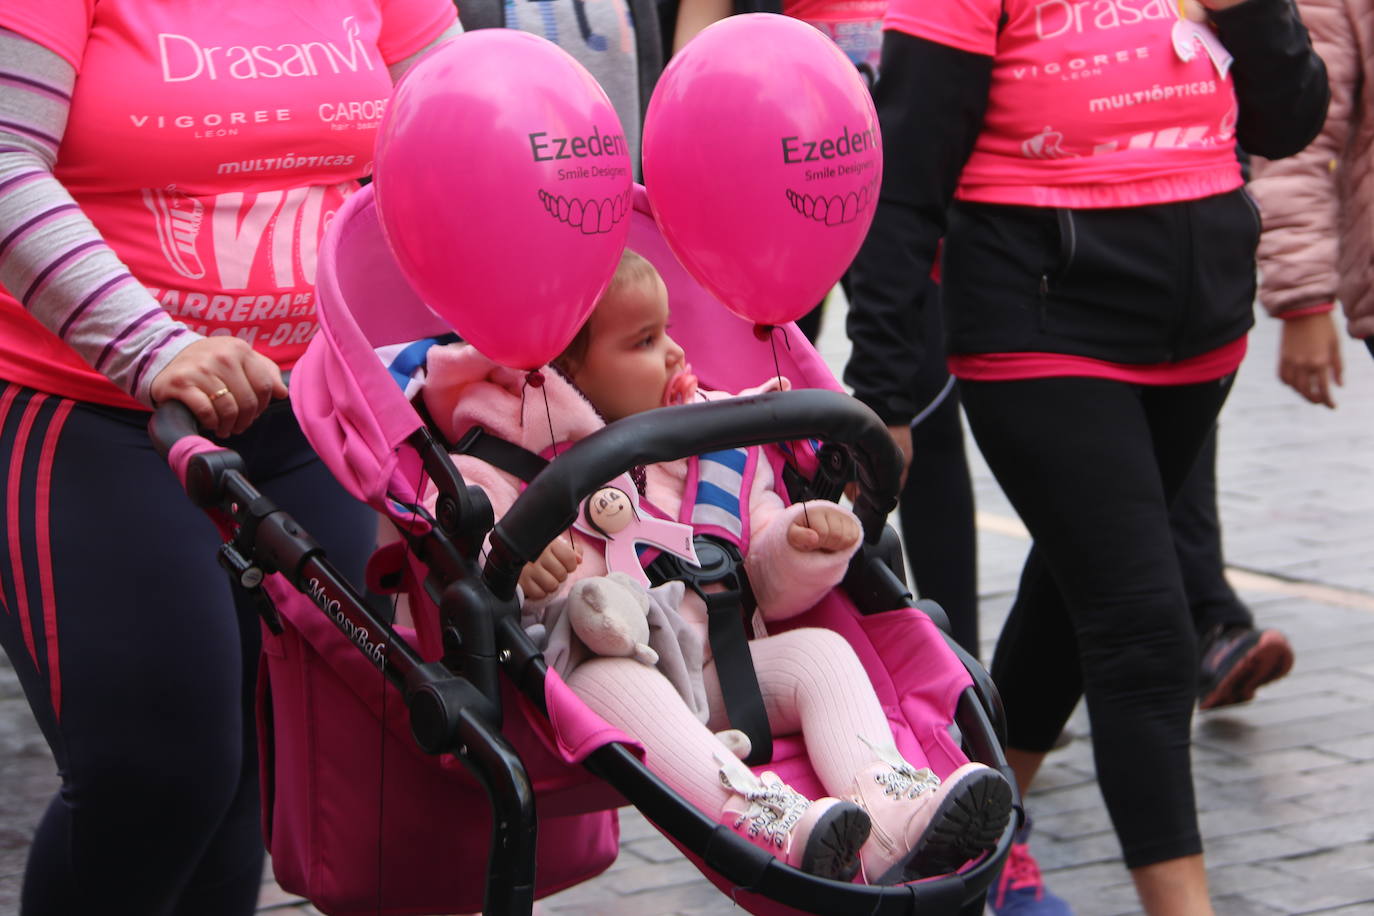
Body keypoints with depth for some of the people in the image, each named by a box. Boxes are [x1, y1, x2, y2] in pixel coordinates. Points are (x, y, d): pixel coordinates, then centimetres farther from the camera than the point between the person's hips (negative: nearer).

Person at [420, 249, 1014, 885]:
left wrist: (803, 547, -2)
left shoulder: (717, 447, 18)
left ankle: (886, 809, -39)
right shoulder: (520, 448, 2)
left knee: (819, 651, -15)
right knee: (612, 681, -37)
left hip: (709, 675, 5)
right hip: (580, 677, -5)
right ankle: (772, 822, -57)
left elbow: (766, 589, 19)